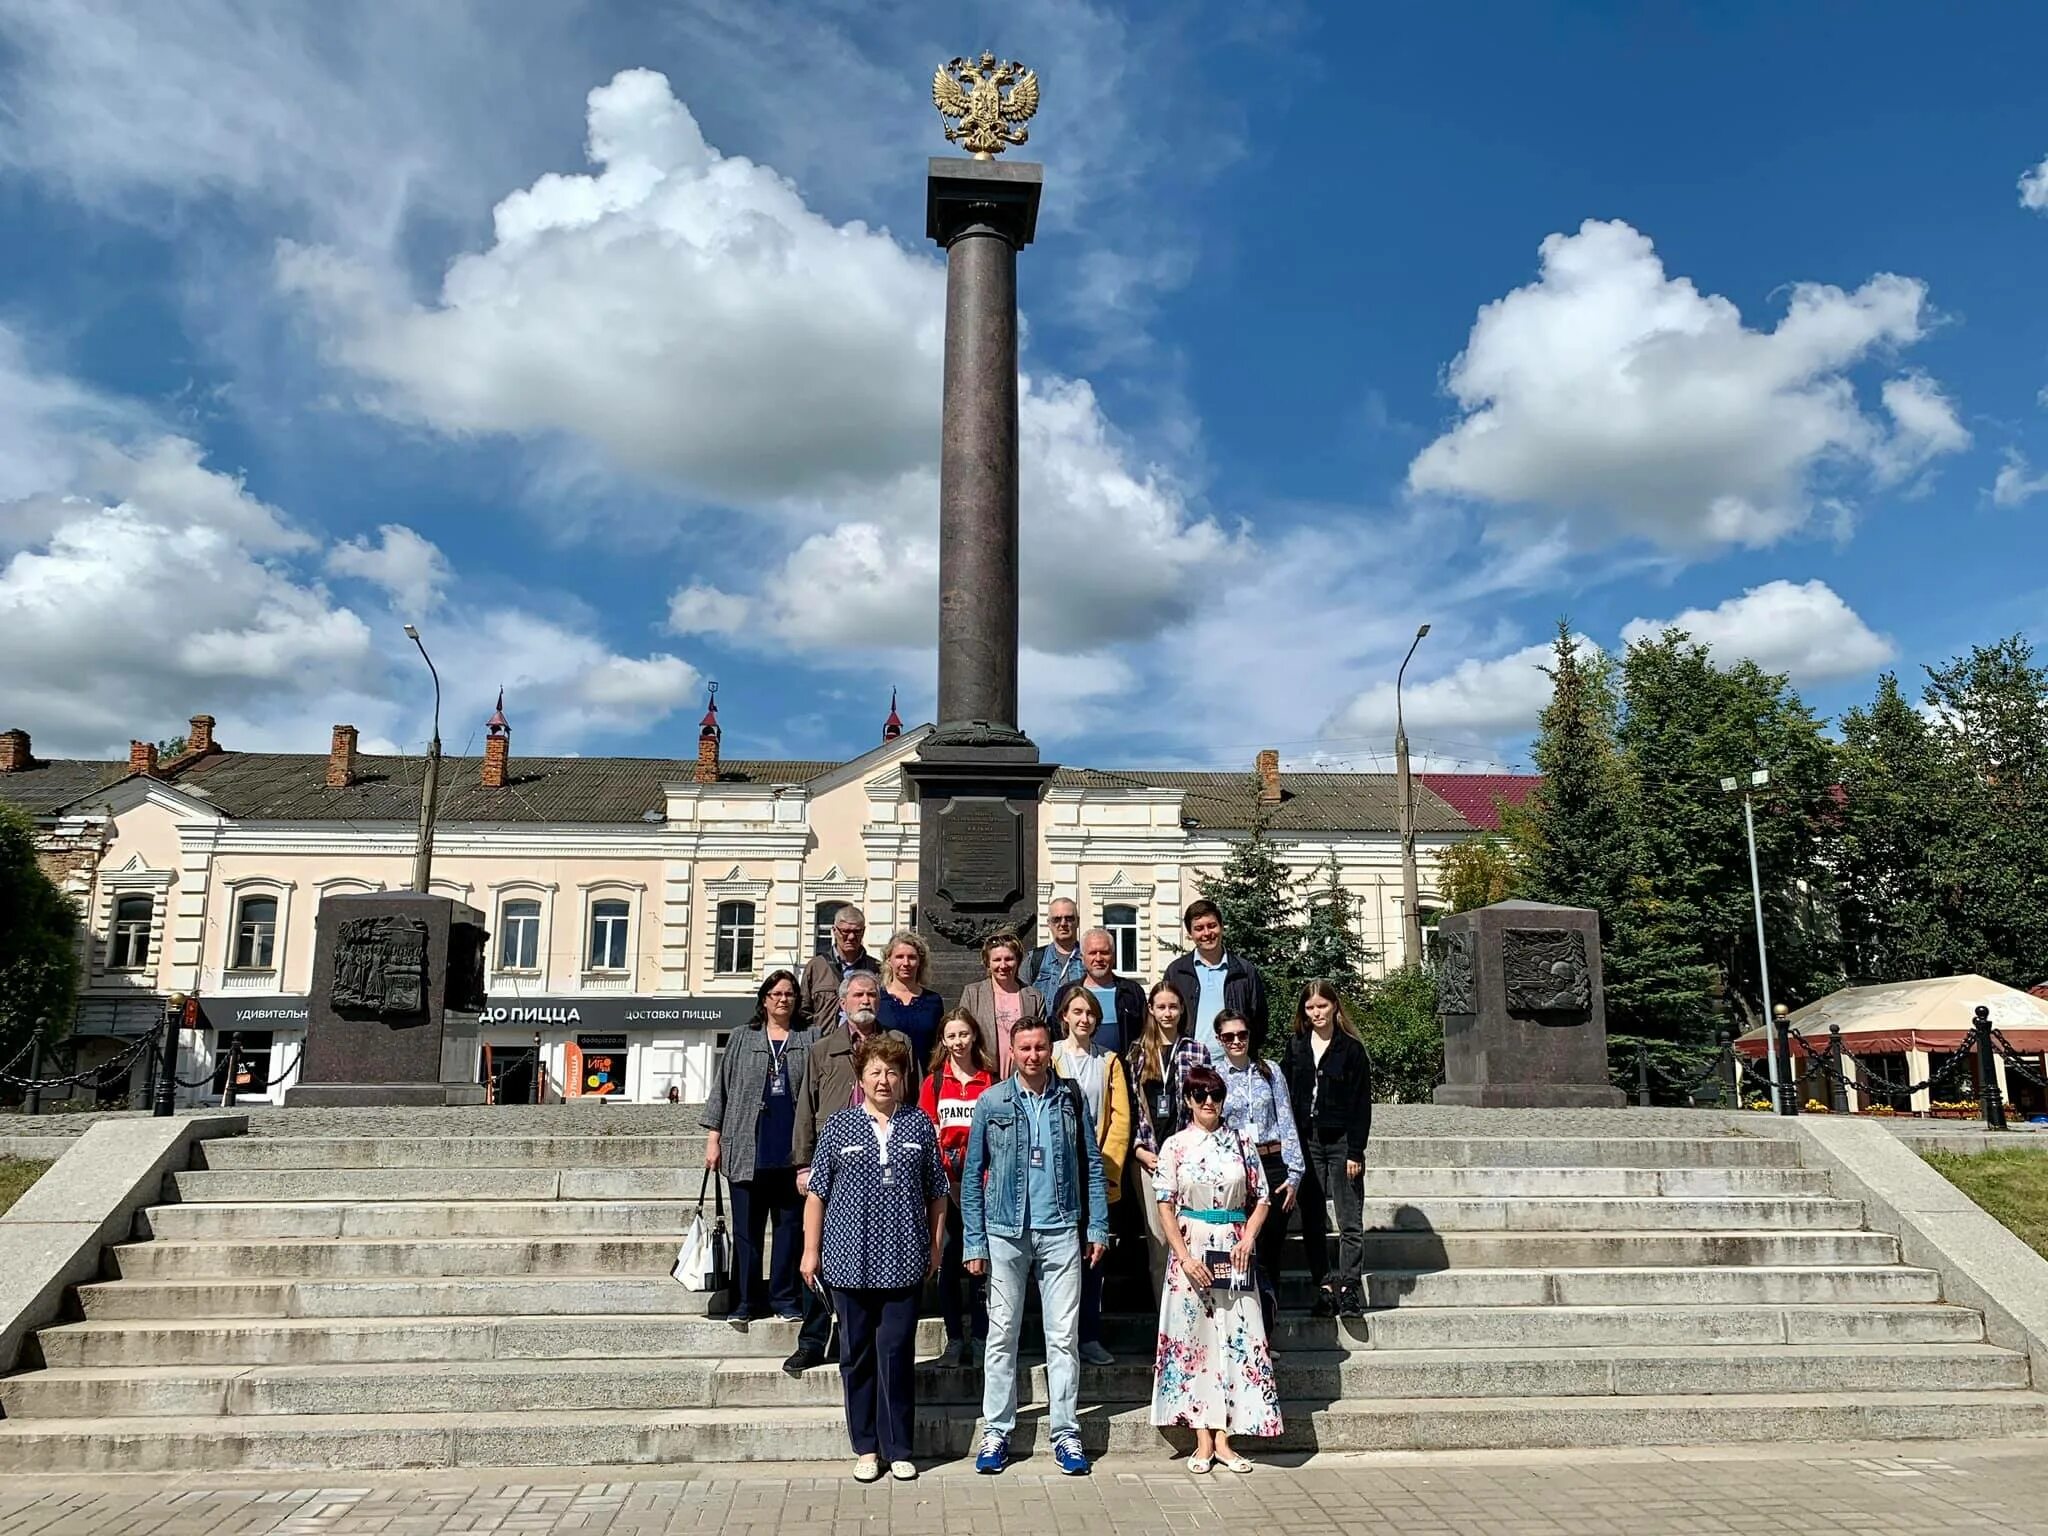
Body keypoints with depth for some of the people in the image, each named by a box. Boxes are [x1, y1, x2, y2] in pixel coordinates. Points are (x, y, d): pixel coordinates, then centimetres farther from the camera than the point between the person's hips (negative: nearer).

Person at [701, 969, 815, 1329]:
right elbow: (722, 1088, 10)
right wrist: (713, 1137, 4)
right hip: (747, 1149, 0)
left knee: (790, 1225, 4)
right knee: (746, 1228, 3)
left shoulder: (809, 1040, 9)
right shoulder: (742, 1039, 11)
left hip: (792, 1151, 0)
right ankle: (746, 1302, 11)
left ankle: (786, 1299, 12)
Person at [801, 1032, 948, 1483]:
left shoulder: (920, 1124, 4)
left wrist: (935, 1246, 7)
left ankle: (898, 1448, 14)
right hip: (850, 1259, 0)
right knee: (856, 1354, 8)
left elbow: (936, 1192, 9)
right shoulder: (839, 1125, 2)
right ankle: (866, 1447, 21)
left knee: (897, 1352, 1)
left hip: (903, 1260, 0)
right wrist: (811, 1250, 3)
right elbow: (817, 1191, 5)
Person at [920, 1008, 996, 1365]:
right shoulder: (934, 1082, 5)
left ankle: (980, 1338, 8)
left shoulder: (990, 1081, 5)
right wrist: (946, 1183, -5)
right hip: (945, 1184, 0)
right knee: (949, 1261, 4)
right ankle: (954, 1339, 12)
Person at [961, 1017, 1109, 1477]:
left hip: (1061, 1231, 1)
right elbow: (972, 1175, 2)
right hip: (1006, 1232, 0)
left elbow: (1092, 1164, 6)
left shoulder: (1071, 1098, 3)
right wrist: (974, 1242, -2)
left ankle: (1065, 1433, 13)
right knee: (1002, 1335, 5)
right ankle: (996, 1431, 16)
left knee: (1064, 1336, 3)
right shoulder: (991, 1102, 0)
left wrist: (1097, 1228, 1)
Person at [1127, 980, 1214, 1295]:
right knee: (1158, 1240, 5)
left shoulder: (1197, 1051, 6)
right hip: (1147, 1158, 1)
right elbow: (1130, 1106, 7)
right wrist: (1139, 1149, -3)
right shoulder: (1137, 1053, 9)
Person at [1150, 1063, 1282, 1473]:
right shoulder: (1175, 1146, 1)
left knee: (1235, 1338, 0)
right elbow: (1166, 1208, -1)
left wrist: (1248, 1238, -7)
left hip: (1234, 1250, 2)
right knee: (1192, 1339, 0)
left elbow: (1260, 1199, 9)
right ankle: (1203, 1441, 7)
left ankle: (1223, 1439, 7)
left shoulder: (1241, 1143, 7)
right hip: (1191, 1248, -2)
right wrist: (1185, 1256, -11)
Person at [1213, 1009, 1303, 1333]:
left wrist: (1294, 1174, -1)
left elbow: (1286, 1123, 5)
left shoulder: (1269, 1071, 7)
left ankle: (1265, 1334, 14)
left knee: (1271, 1250, 4)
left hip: (1273, 1166, 1)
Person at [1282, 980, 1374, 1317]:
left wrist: (1356, 1151, -9)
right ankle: (1324, 1287, 11)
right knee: (1312, 1220, 5)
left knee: (1349, 1220, -3)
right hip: (1305, 1142, 4)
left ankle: (1349, 1287, -1)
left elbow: (1362, 1103, -3)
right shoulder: (1295, 1045, 8)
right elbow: (1285, 1095, 9)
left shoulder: (1351, 1048, -2)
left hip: (1340, 1142, -4)